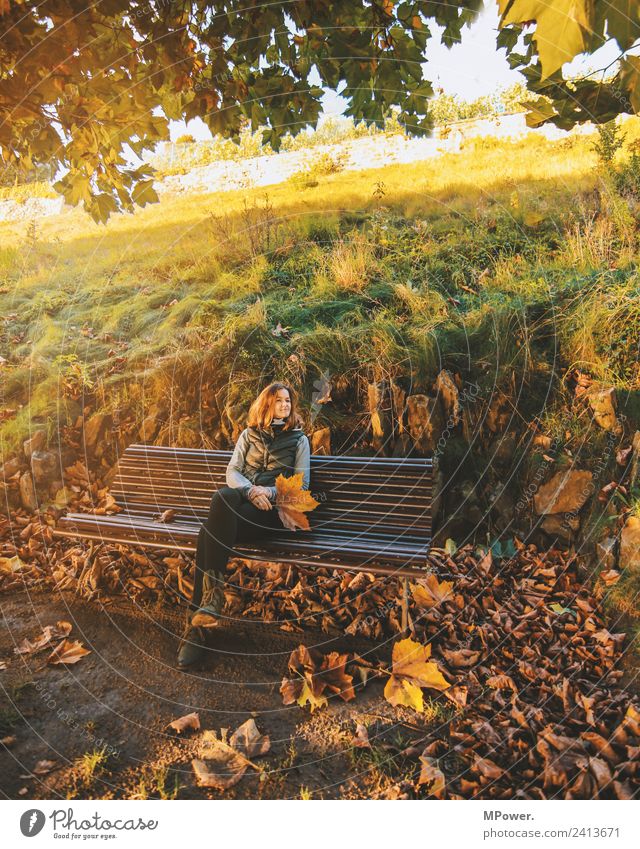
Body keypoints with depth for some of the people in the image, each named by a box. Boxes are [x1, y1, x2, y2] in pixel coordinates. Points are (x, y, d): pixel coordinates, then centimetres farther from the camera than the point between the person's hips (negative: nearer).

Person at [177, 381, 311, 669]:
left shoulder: (299, 439, 16)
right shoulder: (249, 434, 22)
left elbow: (301, 483, 7)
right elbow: (232, 471, 11)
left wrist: (268, 492, -9)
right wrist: (251, 490, -10)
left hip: (273, 509, -3)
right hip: (240, 499, 3)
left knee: (209, 531, -33)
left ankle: (200, 622, -31)